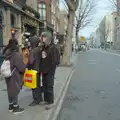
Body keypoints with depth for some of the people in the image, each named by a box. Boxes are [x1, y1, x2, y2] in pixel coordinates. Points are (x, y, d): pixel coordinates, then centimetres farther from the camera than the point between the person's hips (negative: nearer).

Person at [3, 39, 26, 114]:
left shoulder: (7, 54, 3)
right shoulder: (16, 55, -23)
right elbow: (22, 67, -20)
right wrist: (25, 69, 0)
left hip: (9, 76, 8)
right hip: (15, 76, -8)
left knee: (10, 90, 18)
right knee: (15, 91, 4)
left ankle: (11, 106, 32)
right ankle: (16, 108, 17)